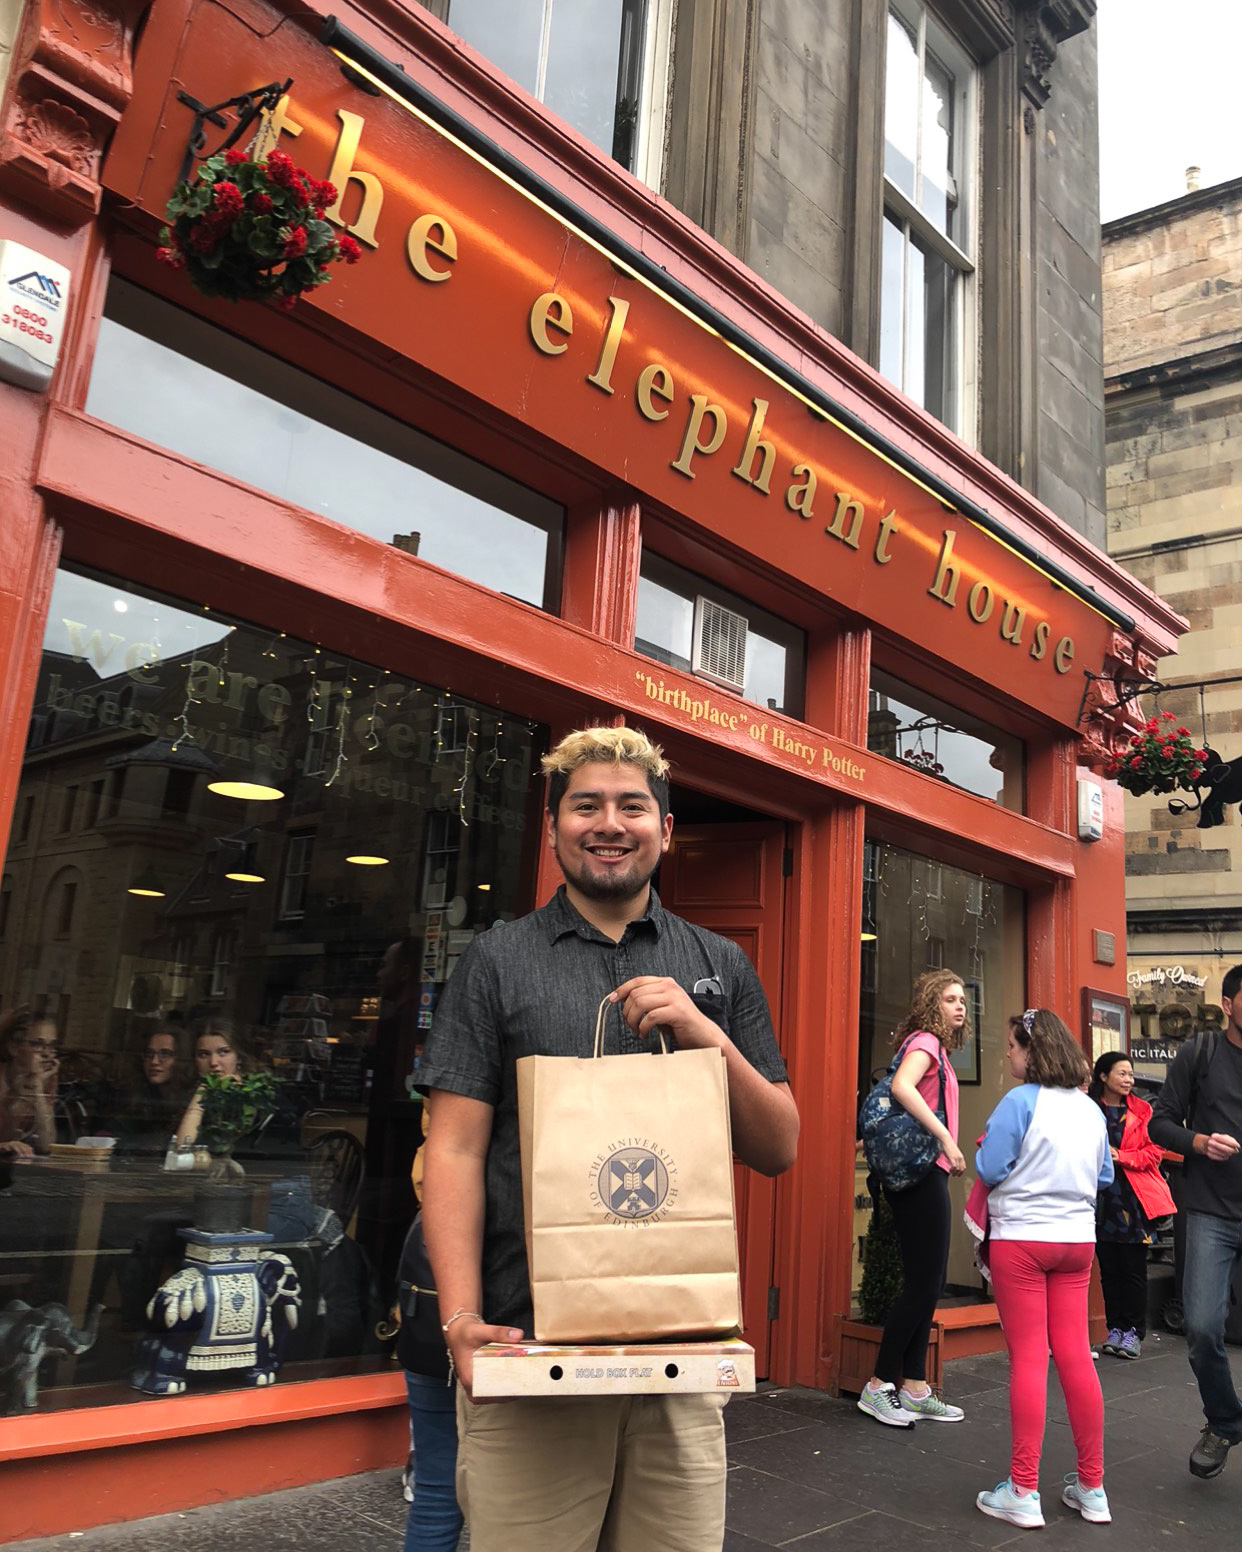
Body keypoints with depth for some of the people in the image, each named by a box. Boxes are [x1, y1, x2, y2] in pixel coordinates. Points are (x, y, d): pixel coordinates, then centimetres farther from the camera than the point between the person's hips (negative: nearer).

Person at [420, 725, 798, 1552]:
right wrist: (462, 1319, -14)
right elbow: (456, 1151, -2)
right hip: (527, 1342, -2)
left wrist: (710, 1037, -10)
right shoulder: (498, 961, 2)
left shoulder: (720, 967, 9)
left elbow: (780, 1150, 7)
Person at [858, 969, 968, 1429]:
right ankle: (879, 1387, 2)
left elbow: (906, 1093, 24)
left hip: (923, 1174, 10)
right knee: (923, 1283, -6)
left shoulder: (932, 1046, 17)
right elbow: (902, 1086, -31)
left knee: (927, 1283, 12)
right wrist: (946, 1138, -28)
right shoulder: (925, 1041, -11)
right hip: (922, 1173, -10)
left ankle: (915, 1390, 17)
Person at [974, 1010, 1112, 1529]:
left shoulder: (1020, 1102, -14)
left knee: (1028, 1358, -1)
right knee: (1076, 1356, 10)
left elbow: (989, 1170, -14)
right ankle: (1091, 1488, 19)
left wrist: (985, 1148, 5)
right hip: (1077, 1239, 6)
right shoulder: (1090, 1108, 6)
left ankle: (1023, 1492, 5)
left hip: (1021, 1238, -5)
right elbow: (1104, 1176, 16)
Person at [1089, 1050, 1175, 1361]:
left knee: (1134, 1270, 4)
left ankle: (1134, 1332, 13)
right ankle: (1115, 1329, 19)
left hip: (1134, 1200, -1)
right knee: (1109, 1269, 8)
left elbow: (1154, 1153, -2)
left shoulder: (1142, 1111, 1)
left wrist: (1121, 1157, -15)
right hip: (1101, 1199, 1)